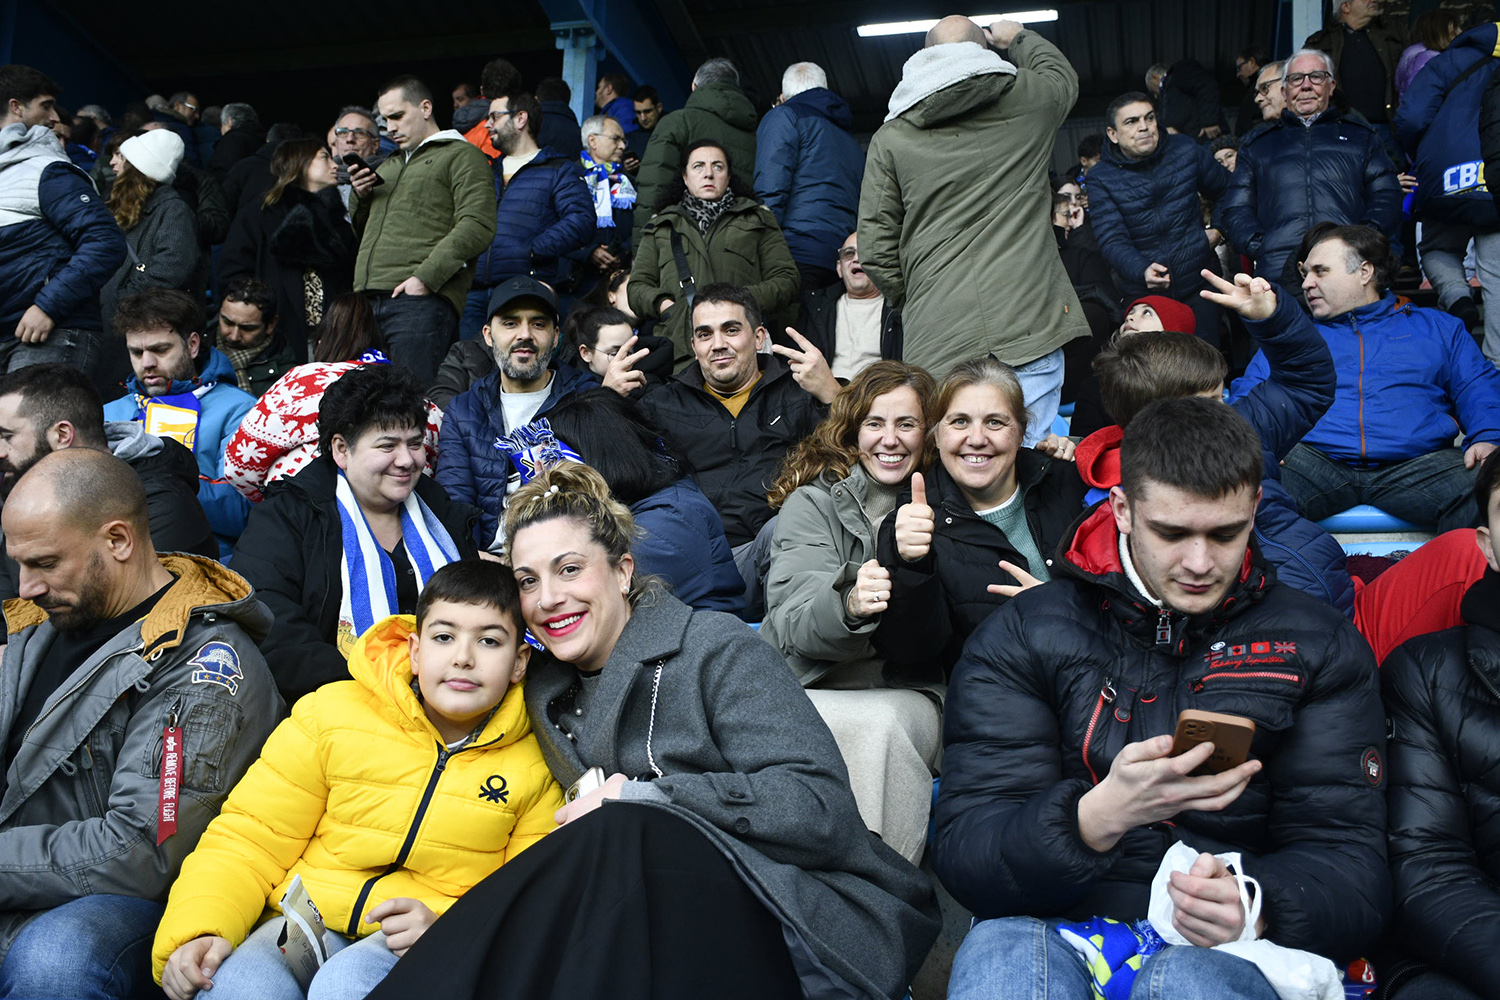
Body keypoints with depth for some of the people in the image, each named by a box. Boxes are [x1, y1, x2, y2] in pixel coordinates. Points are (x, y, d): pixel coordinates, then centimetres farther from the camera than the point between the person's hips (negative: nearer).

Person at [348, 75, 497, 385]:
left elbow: (477, 226, -9)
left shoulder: (461, 156, 6)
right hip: (369, 301, 7)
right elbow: (363, 232, 36)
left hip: (421, 301, -7)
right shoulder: (388, 166, 31)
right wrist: (360, 197, 14)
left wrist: (426, 277, -17)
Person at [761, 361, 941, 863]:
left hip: (906, 695, 2)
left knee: (887, 725, -32)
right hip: (812, 692, -1)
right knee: (872, 725, -33)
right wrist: (850, 605, -30)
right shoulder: (813, 502, 7)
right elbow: (794, 625, -8)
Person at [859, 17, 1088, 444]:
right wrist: (1018, 37, 52)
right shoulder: (1024, 100, 9)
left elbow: (875, 251, 5)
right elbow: (1062, 74, 36)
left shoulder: (890, 137, 8)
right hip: (1030, 327, -1)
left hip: (937, 340, 1)